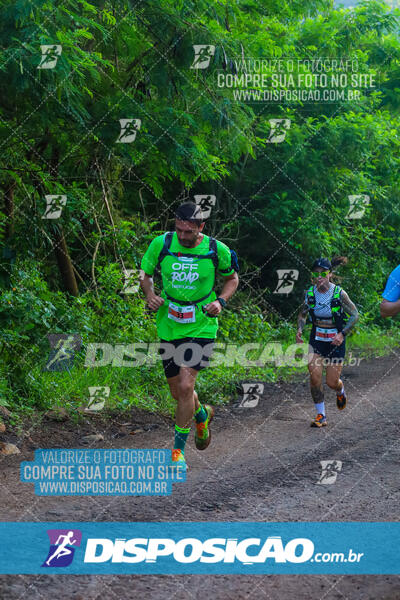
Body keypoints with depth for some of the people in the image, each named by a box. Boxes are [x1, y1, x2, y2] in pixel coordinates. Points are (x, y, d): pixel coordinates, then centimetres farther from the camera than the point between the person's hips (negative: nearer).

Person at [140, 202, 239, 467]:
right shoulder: (161, 244, -7)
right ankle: (202, 414, 47)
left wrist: (220, 301, -10)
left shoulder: (216, 250, -11)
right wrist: (150, 294, -12)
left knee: (185, 386, -17)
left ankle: (179, 448, -1)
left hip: (201, 327, -3)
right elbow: (145, 273, 7)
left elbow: (232, 278, 7)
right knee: (178, 392, 12)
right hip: (169, 326, 3)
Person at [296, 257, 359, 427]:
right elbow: (302, 314, 10)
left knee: (332, 382, -2)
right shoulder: (310, 293, -5)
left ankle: (340, 392, 38)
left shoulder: (339, 293, -14)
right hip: (317, 340, 2)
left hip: (336, 341, -2)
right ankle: (321, 415, -2)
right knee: (314, 376, -15)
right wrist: (300, 330, -8)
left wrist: (342, 334, -18)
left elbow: (354, 315, -7)